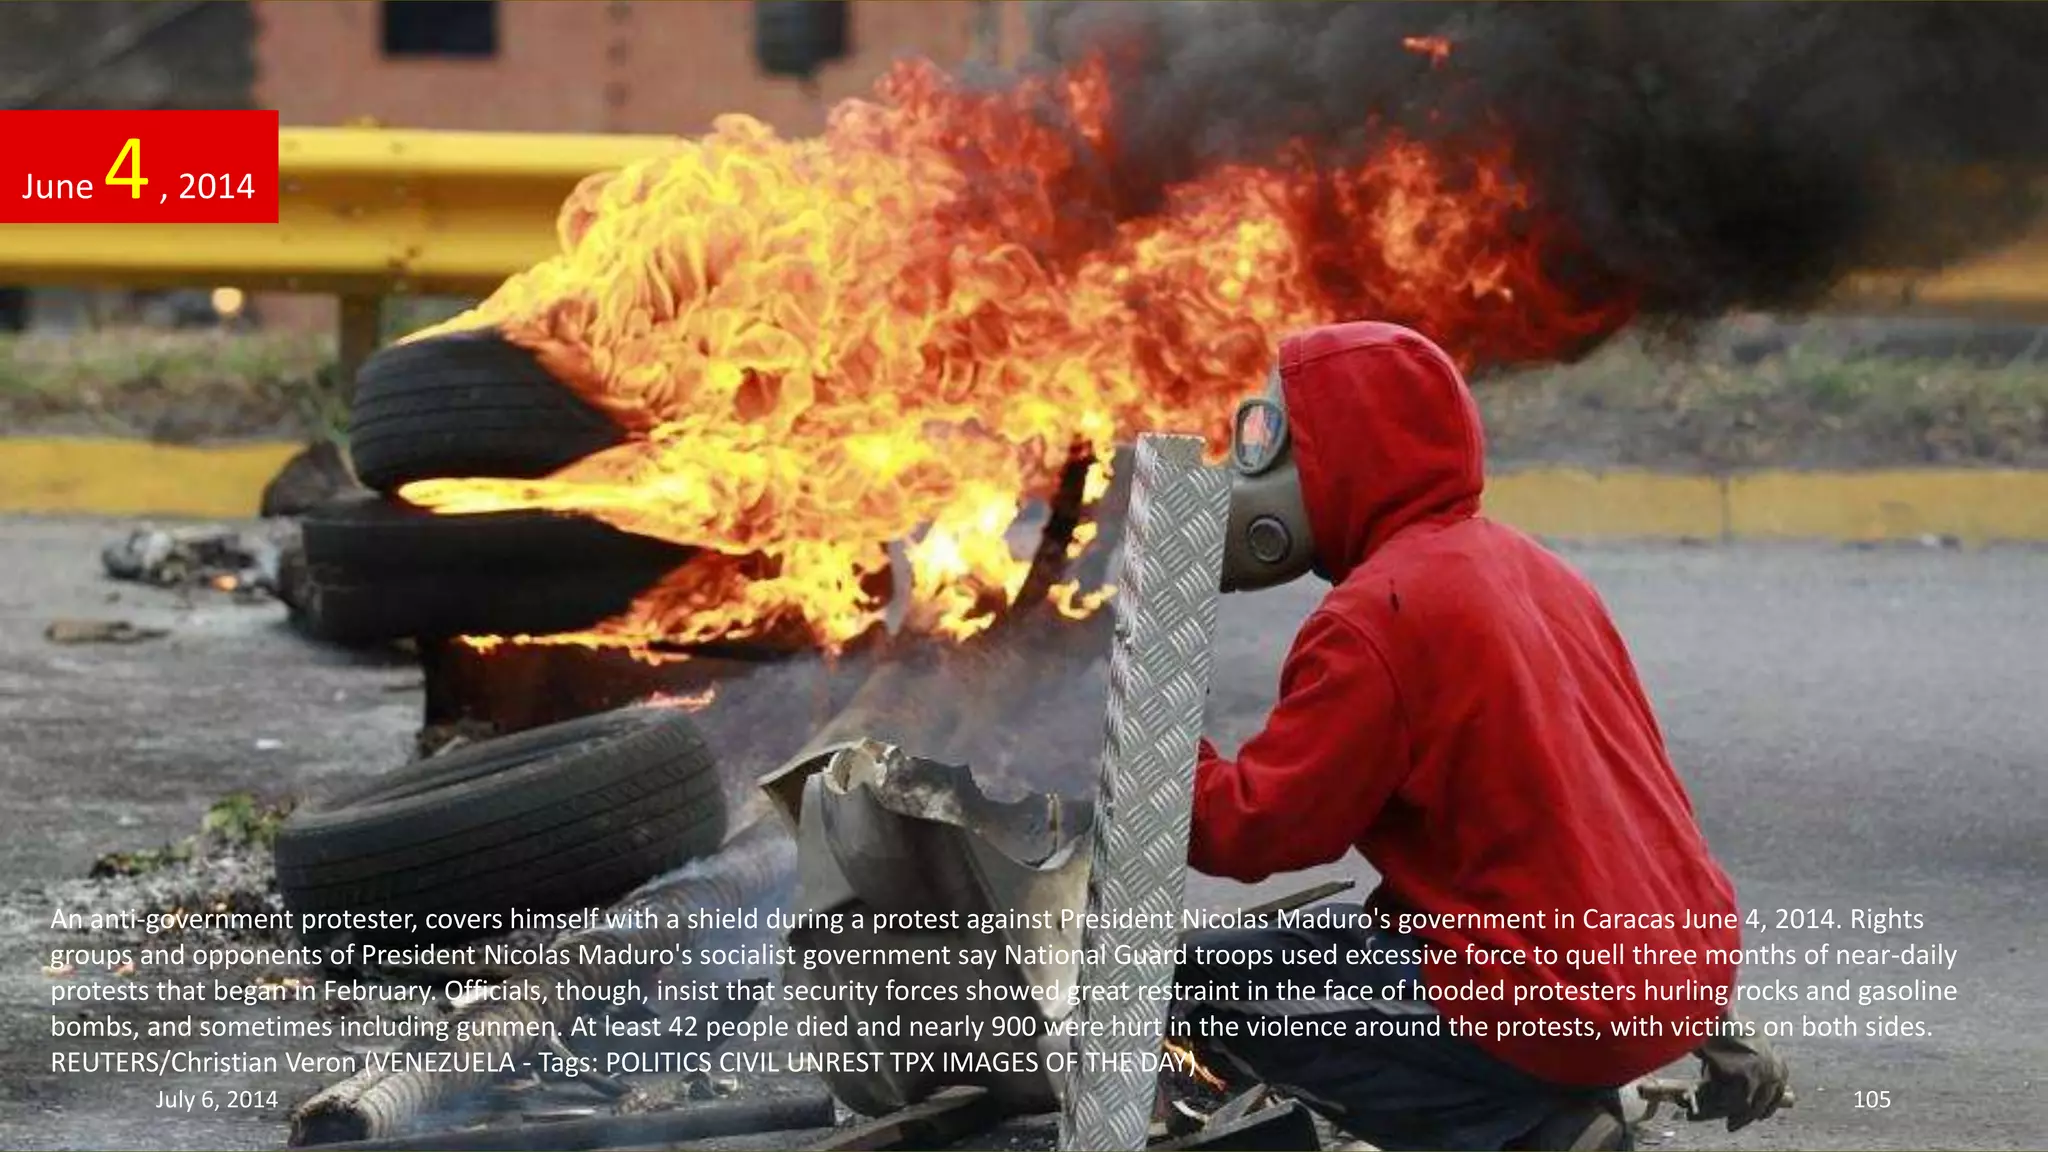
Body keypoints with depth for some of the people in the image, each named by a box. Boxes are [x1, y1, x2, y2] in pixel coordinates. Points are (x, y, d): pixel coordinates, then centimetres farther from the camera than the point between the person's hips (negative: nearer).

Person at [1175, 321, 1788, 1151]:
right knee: (1338, 933, 27)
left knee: (1206, 989, 1)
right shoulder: (1531, 565, 13)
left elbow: (1256, 830, -15)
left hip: (1556, 1005, -9)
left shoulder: (1375, 616, -14)